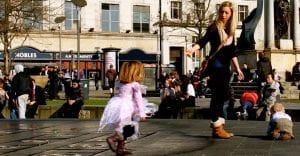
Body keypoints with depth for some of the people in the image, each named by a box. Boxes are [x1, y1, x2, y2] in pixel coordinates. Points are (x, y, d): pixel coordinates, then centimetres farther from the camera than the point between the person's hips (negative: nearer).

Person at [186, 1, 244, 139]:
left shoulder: (231, 30, 14)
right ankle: (216, 127, -8)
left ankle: (219, 126, 11)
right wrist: (193, 49, -35)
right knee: (216, 96, -9)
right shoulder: (214, 27, -4)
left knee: (222, 96, 7)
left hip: (226, 67, 7)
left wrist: (238, 69, 20)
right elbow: (203, 41, -17)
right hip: (215, 65, -7)